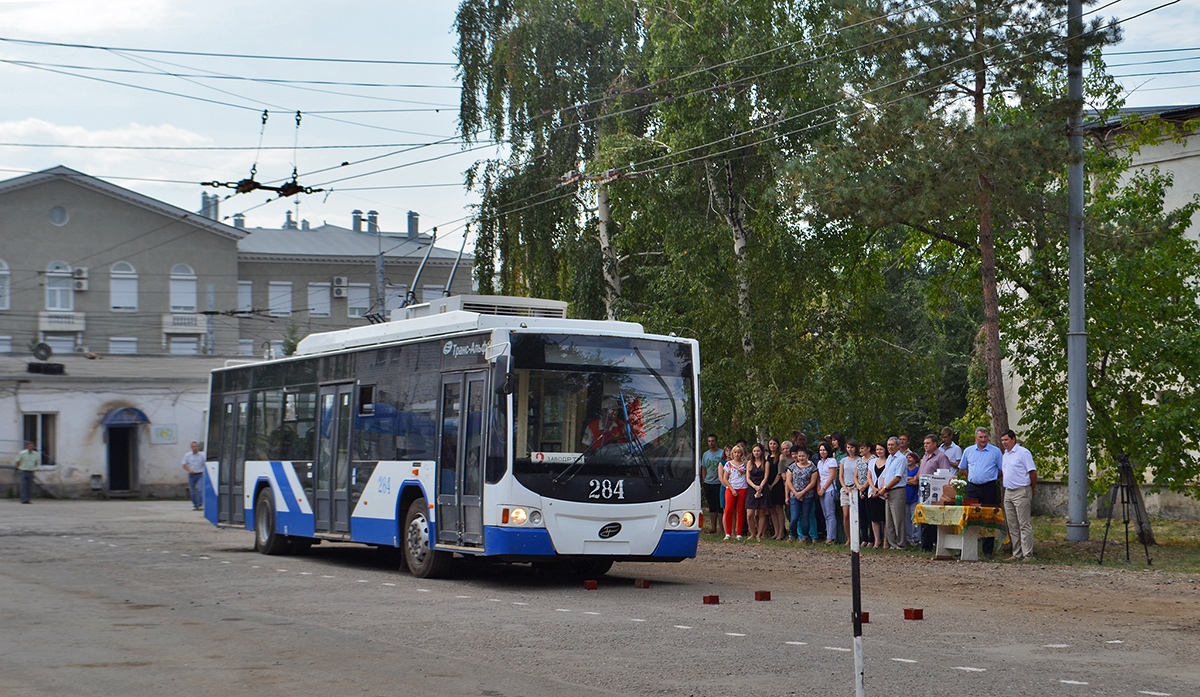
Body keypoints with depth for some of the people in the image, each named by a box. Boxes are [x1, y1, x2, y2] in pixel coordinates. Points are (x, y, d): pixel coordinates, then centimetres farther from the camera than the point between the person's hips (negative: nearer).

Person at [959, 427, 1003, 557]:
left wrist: (991, 476, -2)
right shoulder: (968, 451, 11)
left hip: (989, 488, -3)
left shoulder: (995, 451, 2)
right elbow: (961, 468, 21)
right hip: (972, 487, 3)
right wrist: (971, 476, 8)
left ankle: (988, 550, 3)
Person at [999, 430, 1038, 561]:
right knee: (1012, 526, 9)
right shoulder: (1004, 455, 17)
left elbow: (1033, 472, -8)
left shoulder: (1023, 452, -9)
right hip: (1008, 493, 8)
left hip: (1021, 492, -8)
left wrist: (1033, 489, -1)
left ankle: (1027, 554, -7)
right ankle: (1017, 554, 14)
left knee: (1024, 525, -8)